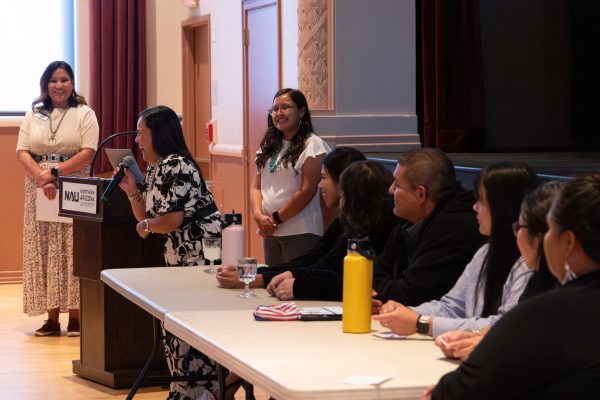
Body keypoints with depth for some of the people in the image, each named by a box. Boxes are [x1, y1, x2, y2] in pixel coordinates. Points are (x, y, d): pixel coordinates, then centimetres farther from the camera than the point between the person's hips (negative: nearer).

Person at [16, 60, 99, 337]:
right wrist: (42, 178, -14)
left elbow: (88, 152, -8)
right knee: (44, 250, 1)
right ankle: (51, 317, 5)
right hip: (40, 190, 3)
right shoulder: (33, 116, 12)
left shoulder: (84, 114, 3)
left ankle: (75, 316, 0)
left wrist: (56, 173, -17)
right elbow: (22, 153, 3)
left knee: (73, 251, -4)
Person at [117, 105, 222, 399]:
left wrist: (145, 226, -3)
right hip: (179, 255, 10)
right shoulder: (154, 169, 14)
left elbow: (173, 220, -21)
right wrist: (131, 190, 6)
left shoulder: (177, 166, -16)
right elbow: (147, 218, 18)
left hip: (204, 253, -10)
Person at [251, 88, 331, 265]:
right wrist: (259, 216, -7)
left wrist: (276, 219, -10)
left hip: (301, 233, -6)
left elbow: (307, 191, -12)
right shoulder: (268, 146, 14)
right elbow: (256, 186, 11)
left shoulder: (313, 145, -6)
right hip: (270, 232, 6)